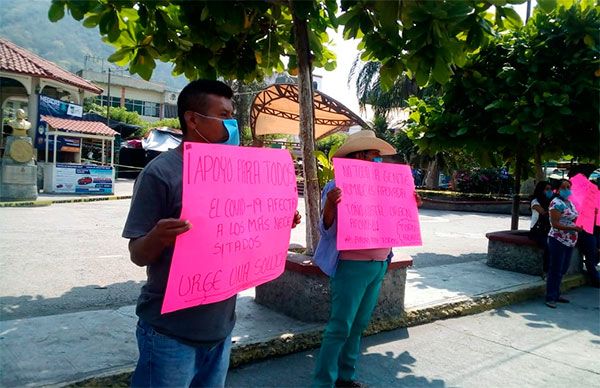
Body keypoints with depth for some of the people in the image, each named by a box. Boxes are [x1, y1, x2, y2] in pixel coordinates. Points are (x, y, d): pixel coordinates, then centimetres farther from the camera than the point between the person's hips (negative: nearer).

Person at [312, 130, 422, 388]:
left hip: (378, 265, 7)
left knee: (359, 325, 15)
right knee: (340, 328, -4)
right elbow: (326, 230, -12)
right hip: (351, 266, -7)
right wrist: (329, 205, -30)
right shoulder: (336, 187, -9)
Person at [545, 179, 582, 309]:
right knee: (555, 270, -4)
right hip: (558, 241, -9)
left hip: (569, 242, 9)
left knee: (562, 270, 15)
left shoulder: (570, 203, 14)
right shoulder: (557, 203, -13)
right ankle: (550, 298, 2)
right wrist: (572, 228, -26)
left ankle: (556, 294, 26)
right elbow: (555, 224, -19)